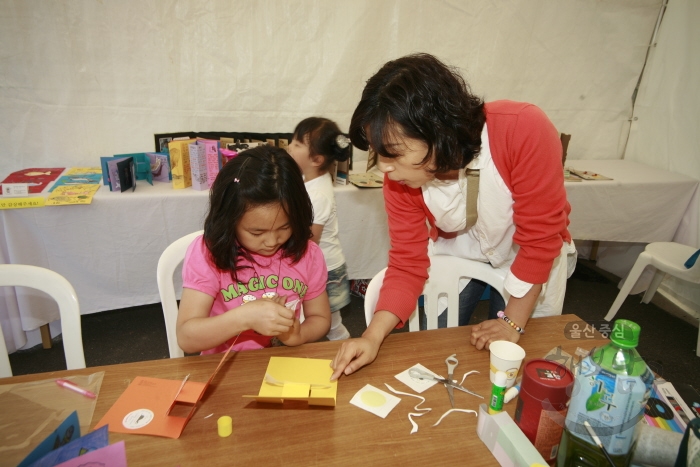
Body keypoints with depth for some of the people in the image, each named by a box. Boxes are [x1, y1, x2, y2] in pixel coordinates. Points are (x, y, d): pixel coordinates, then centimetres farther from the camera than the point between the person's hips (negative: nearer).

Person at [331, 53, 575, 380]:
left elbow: (540, 238, -27)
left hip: (532, 260, -1)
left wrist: (513, 322, -21)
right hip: (456, 254, 2)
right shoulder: (400, 178, -24)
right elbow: (407, 264, -17)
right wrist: (372, 337, -31)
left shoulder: (524, 131, -36)